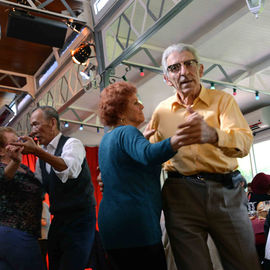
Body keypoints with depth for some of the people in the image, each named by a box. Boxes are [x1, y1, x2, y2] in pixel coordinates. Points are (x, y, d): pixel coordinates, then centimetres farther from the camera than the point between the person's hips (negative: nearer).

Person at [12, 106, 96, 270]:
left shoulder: (72, 144, -9)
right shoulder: (42, 155, 14)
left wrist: (36, 151, -37)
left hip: (80, 219, -7)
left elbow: (70, 170, -31)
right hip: (58, 220, 8)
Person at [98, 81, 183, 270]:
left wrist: (141, 138, 31)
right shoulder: (127, 132, -10)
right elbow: (149, 155, -32)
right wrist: (182, 138, -45)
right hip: (135, 225, -10)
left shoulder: (107, 138, 19)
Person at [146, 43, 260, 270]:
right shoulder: (162, 110, 10)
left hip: (226, 191, -1)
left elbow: (244, 141, -16)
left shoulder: (222, 99, 2)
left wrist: (212, 135, -38)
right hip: (180, 194, 1)